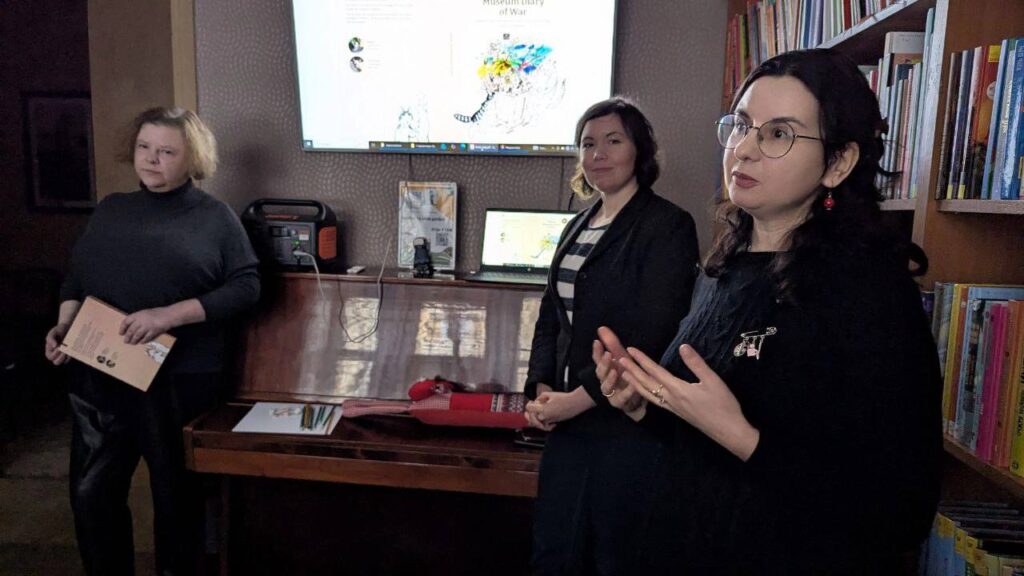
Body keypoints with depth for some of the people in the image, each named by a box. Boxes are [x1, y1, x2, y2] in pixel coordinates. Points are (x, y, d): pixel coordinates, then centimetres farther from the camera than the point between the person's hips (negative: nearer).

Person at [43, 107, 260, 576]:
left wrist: (170, 315, -20)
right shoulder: (110, 209, 12)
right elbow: (75, 278, 17)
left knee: (176, 496, 11)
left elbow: (246, 286, -11)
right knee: (92, 493, 11)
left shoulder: (214, 217, -2)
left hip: (179, 381, -4)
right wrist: (63, 327, -1)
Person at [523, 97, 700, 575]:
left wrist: (581, 397, -16)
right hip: (569, 420, 7)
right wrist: (541, 387, -1)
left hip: (630, 426, -7)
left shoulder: (667, 226, -9)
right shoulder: (578, 228, 13)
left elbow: (653, 333, -18)